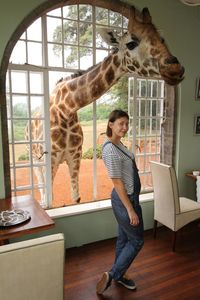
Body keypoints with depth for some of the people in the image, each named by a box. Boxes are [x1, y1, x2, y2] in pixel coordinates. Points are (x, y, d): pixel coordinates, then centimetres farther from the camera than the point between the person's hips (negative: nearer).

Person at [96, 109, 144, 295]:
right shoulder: (110, 149, -24)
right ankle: (112, 275, 20)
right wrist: (131, 210, -19)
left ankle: (119, 275, 38)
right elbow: (117, 183, -24)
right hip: (125, 200, -9)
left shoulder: (118, 144, 7)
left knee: (123, 238, 20)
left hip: (128, 197, 9)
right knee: (136, 241, 7)